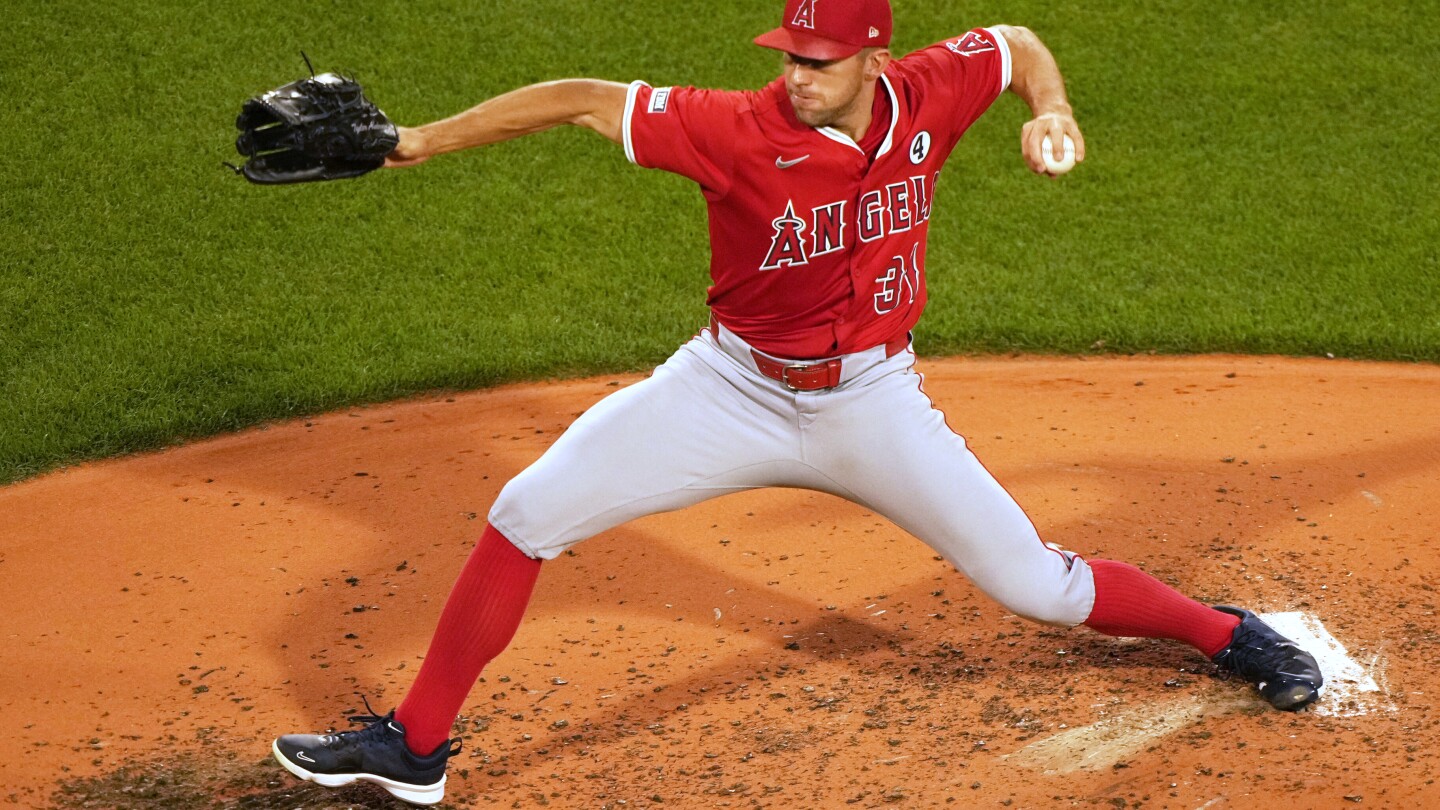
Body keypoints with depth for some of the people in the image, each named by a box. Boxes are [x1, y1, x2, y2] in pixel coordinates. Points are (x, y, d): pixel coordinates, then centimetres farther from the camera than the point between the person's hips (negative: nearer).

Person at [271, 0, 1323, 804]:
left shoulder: (928, 95, -13)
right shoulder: (740, 130, -21)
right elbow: (584, 100, -20)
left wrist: (1051, 111, -12)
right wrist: (425, 139, -24)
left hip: (872, 401, 1)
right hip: (734, 391, 0)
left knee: (1035, 585, 1)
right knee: (527, 516, -9)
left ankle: (1225, 633, 30)